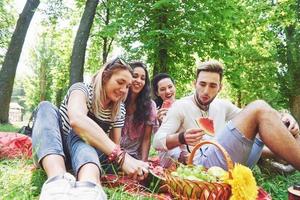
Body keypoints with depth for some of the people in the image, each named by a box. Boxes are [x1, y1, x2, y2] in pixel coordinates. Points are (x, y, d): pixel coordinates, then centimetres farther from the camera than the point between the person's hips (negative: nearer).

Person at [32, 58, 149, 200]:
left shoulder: (119, 111, 0)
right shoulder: (82, 89, -16)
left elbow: (114, 145, 1)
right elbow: (77, 120, -39)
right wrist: (120, 155, -49)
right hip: (52, 152, -2)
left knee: (80, 134, -30)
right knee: (46, 107, -28)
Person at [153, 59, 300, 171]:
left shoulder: (222, 105, 18)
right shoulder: (180, 106, 1)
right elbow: (157, 141, -7)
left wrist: (281, 117, -3)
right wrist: (181, 138, -29)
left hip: (230, 159, 7)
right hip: (203, 164, -7)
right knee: (258, 108, -20)